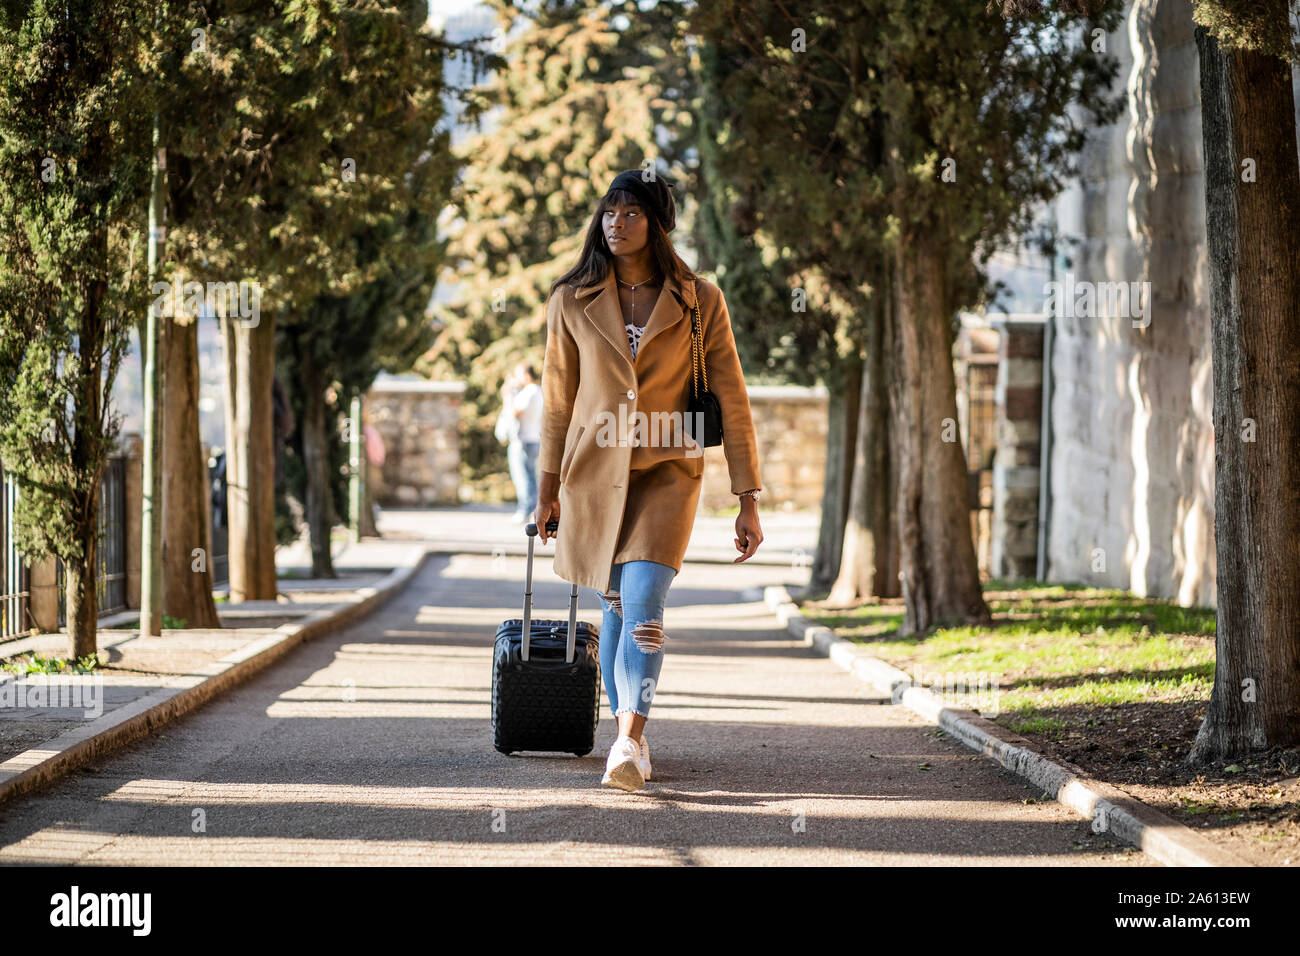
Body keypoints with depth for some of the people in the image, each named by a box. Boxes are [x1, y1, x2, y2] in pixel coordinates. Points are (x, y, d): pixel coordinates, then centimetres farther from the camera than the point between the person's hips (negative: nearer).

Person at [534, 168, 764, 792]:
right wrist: (548, 489, 16)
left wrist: (748, 501, -5)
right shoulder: (573, 302, 3)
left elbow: (731, 402, -1)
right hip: (594, 475, 2)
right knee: (615, 611, 8)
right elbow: (558, 401, 12)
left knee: (642, 605, -19)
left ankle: (628, 742, -25)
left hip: (666, 472, -2)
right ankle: (630, 740, 20)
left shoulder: (699, 302, -2)